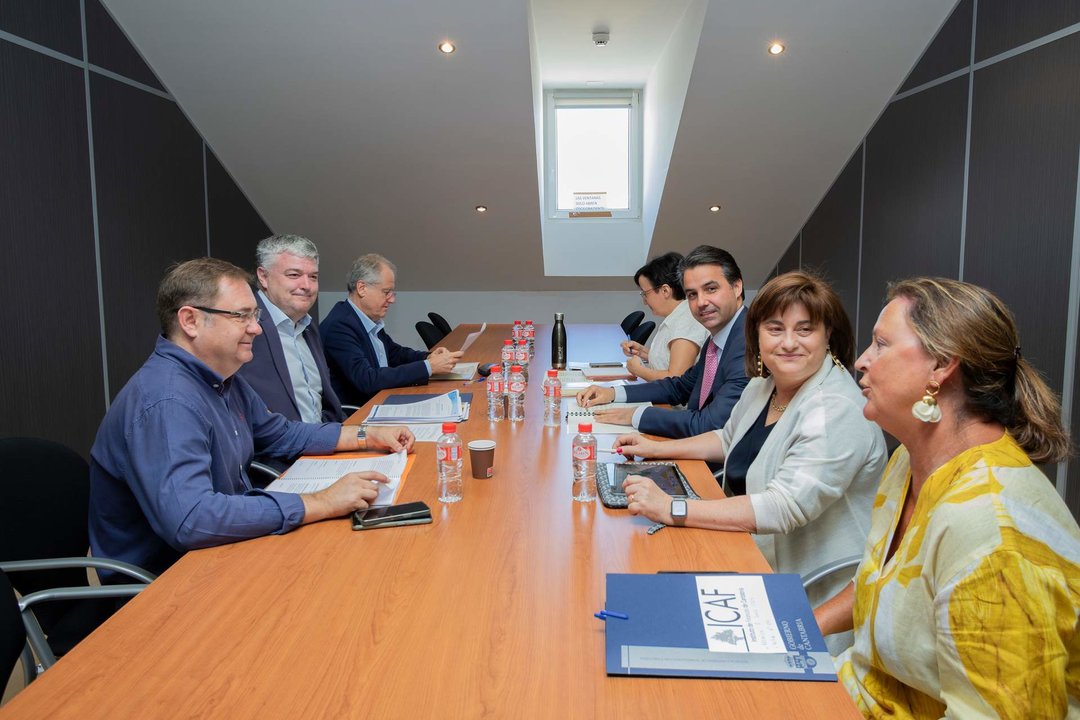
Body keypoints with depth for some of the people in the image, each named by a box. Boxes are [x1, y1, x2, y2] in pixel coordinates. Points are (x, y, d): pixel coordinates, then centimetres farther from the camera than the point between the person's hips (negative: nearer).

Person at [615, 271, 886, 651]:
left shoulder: (837, 412, -24)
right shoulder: (763, 385, 5)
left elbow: (784, 507, -33)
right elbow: (729, 439, 26)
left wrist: (671, 509, -34)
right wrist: (656, 449, 15)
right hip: (757, 570, 8)